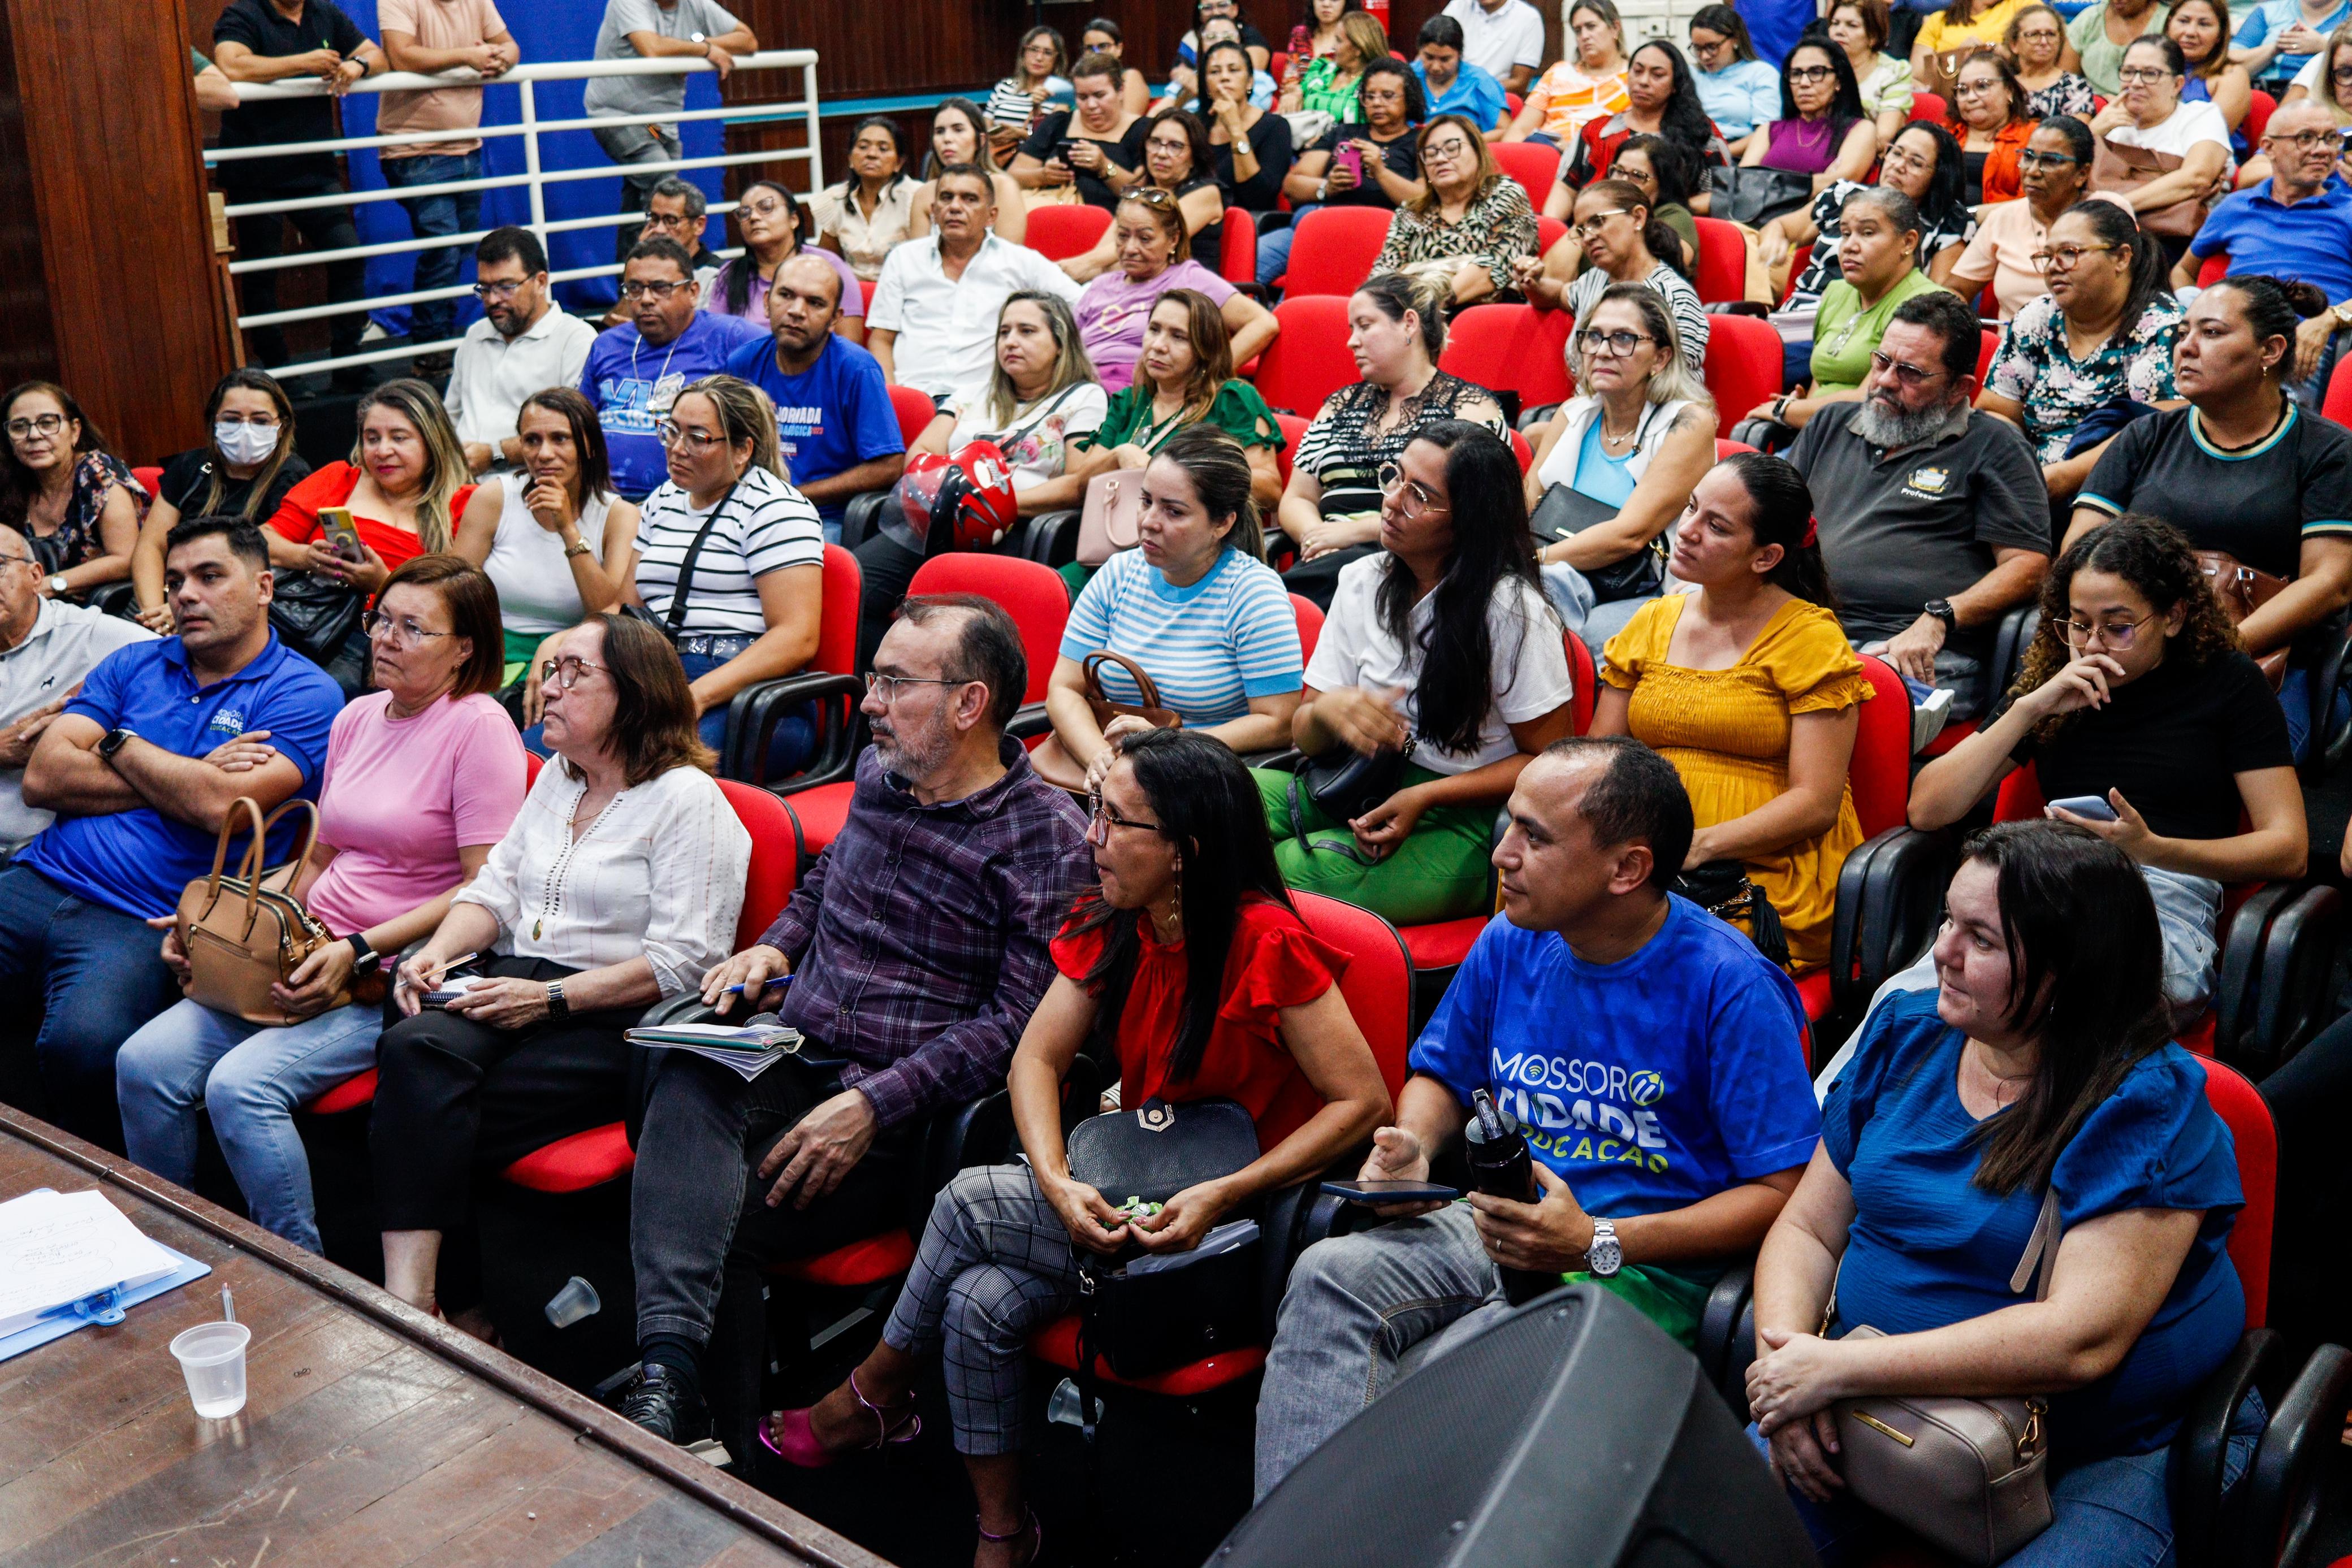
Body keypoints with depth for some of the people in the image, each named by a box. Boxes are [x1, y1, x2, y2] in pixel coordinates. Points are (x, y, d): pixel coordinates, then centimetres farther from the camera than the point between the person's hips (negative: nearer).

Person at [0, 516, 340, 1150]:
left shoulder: (303, 693, 1)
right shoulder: (133, 663, 18)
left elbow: (218, 806, -13)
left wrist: (119, 745, 3)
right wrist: (186, 778, -3)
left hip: (141, 923, -5)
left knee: (84, 1042, -32)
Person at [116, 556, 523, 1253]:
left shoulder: (480, 728, -8)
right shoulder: (357, 717, 15)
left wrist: (359, 951, -19)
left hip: (394, 979, -7)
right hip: (309, 957, 7)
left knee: (241, 1085, -26)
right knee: (144, 1063, -11)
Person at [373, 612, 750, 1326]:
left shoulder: (687, 800, -5)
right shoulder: (557, 776, 21)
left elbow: (683, 961, -13)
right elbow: (496, 887, 21)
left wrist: (550, 999, -18)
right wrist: (438, 951, -1)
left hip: (615, 1023, -6)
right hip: (515, 983, 7)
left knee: (426, 1110, -27)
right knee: (413, 1048, -27)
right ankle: (411, 1298, -31)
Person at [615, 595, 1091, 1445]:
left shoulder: (1047, 838, -8)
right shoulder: (879, 774, 13)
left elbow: (1018, 1022, -14)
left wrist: (875, 1104, -20)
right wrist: (773, 946, 12)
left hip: (905, 1117, -5)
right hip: (788, 1058, 5)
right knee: (687, 1078, -30)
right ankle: (668, 1369, -39)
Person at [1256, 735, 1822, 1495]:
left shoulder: (1729, 986, -10)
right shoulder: (1510, 943, 8)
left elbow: (1784, 1192, -12)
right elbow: (1442, 1074, 25)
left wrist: (1594, 1244, -20)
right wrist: (1413, 1146, -1)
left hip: (1646, 1263, -5)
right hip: (1490, 1228, 6)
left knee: (1447, 1380, -33)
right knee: (1330, 1274, -25)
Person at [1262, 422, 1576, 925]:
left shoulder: (1511, 610, -11)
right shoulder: (1361, 582, 7)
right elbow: (1303, 734, 10)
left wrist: (1425, 797, -17)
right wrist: (1327, 710, -16)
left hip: (1465, 818, -6)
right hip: (1358, 784, 6)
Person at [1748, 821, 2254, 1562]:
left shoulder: (2149, 1105, -14)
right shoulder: (1906, 1035, 4)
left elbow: (2081, 1339, -25)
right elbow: (1807, 1230, 6)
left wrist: (1839, 1367, -26)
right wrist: (1787, 1353, -16)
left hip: (2096, 1453, -3)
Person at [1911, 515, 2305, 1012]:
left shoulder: (2227, 681, 11)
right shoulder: (2050, 682, 20)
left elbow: (2288, 849, 3)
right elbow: (1927, 810, 11)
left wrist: (2152, 849, -15)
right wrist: (2029, 708, 1)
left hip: (2167, 910, -2)